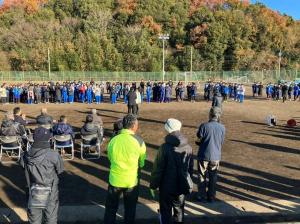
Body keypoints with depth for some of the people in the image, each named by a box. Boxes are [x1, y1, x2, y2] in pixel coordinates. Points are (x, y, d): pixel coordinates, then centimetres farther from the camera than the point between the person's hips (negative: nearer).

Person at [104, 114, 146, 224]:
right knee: (130, 209, 19)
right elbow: (142, 163, -2)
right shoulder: (139, 141, -14)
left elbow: (110, 159, 5)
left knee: (111, 208, 19)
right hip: (132, 181, -1)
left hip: (115, 179, 2)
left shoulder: (113, 140, -8)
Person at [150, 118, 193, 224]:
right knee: (179, 210, 22)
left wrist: (153, 184, -4)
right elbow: (190, 168, 7)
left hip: (167, 186, -5)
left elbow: (158, 168, -16)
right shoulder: (188, 148, -3)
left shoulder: (165, 147, -20)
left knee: (166, 211, 11)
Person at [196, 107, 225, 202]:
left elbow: (199, 139, -5)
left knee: (202, 176, 15)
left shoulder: (204, 126, -15)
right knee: (213, 177, 17)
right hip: (215, 156, 2)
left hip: (204, 155, -2)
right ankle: (211, 196, 24)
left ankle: (201, 195, 23)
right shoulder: (222, 128, -7)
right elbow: (221, 142, 3)